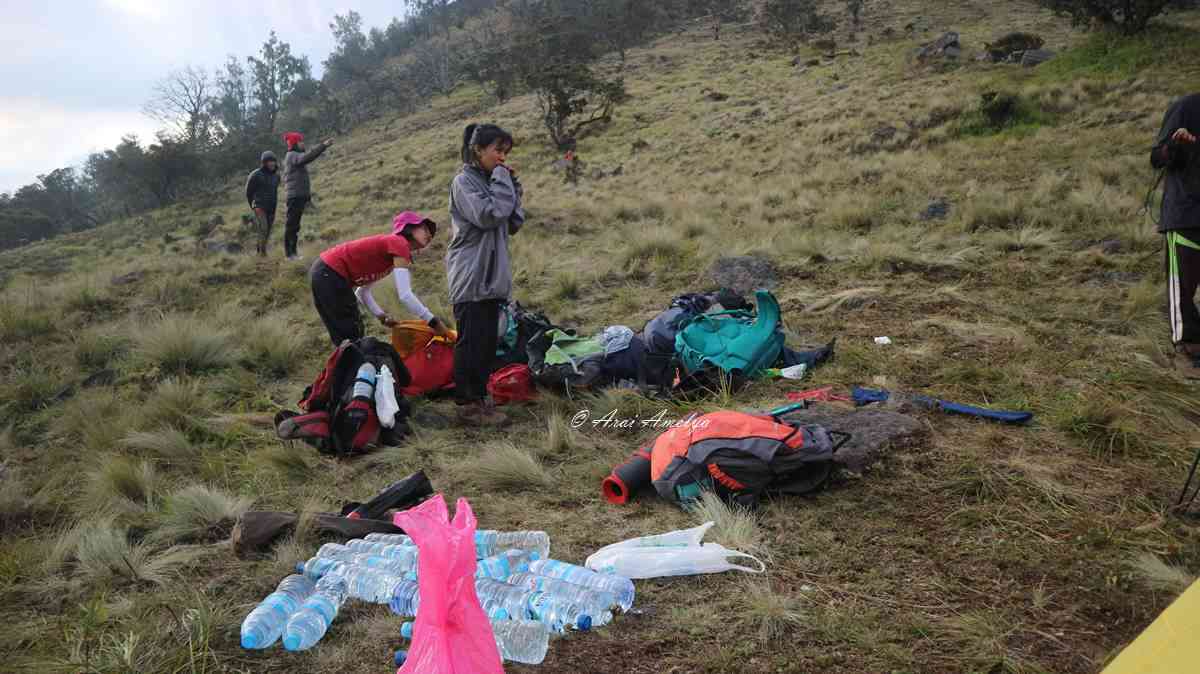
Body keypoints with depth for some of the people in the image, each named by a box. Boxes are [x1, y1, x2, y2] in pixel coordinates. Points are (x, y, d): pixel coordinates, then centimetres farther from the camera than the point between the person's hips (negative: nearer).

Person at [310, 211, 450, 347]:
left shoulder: (391, 245, 17)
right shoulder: (399, 244, -12)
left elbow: (362, 290, 20)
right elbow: (405, 295, -22)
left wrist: (382, 316, 9)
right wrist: (433, 321, -16)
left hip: (325, 272, 10)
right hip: (330, 275, -10)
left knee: (347, 337, 15)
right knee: (350, 338, -4)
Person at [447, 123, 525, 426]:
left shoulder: (490, 181, 16)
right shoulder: (464, 181, -8)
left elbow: (513, 224, 12)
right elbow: (489, 215, -23)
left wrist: (513, 187, 3)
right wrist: (502, 181, -12)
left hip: (492, 275, 8)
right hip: (470, 276, -8)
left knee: (488, 341, 12)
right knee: (471, 341, -5)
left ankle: (479, 396, 21)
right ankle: (468, 404, 2)